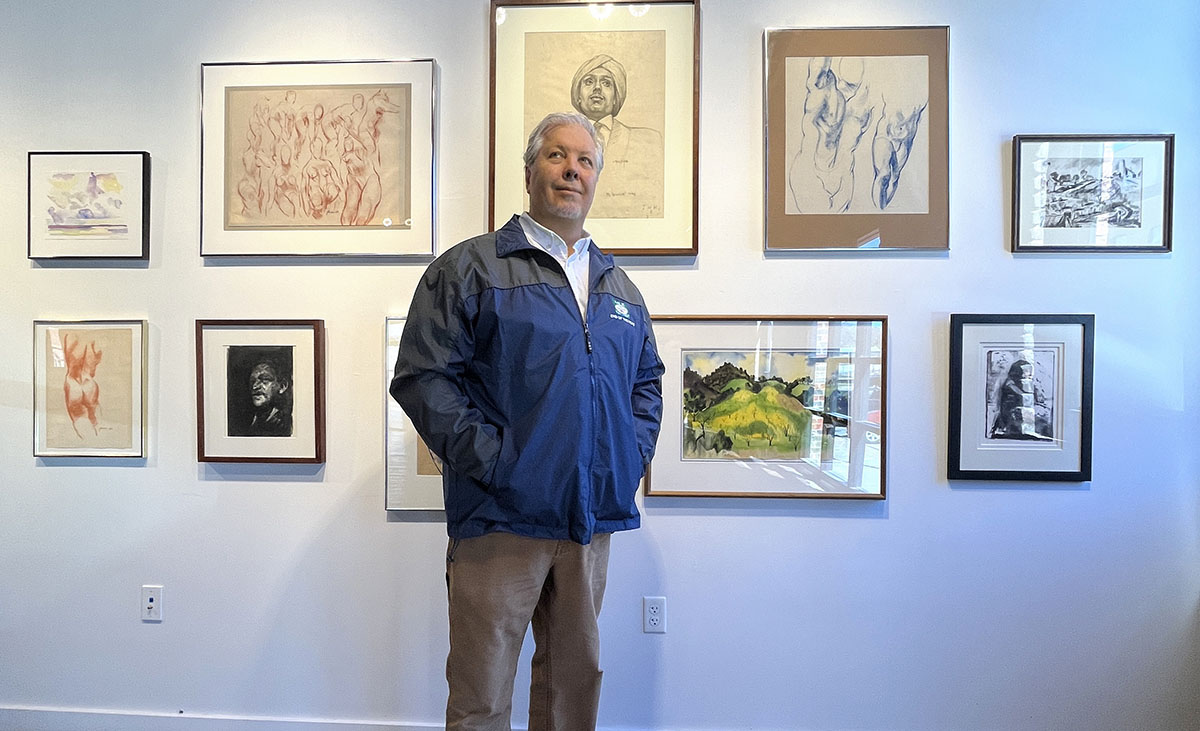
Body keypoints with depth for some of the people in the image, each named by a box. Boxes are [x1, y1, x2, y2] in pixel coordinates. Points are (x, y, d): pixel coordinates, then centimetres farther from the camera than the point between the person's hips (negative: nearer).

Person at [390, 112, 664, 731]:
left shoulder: (617, 285, 16)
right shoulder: (469, 268, -1)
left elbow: (647, 378, 23)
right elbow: (421, 377, -9)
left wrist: (634, 453, 6)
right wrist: (492, 461, -16)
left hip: (593, 517, 5)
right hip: (502, 515, -5)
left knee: (576, 674, 19)